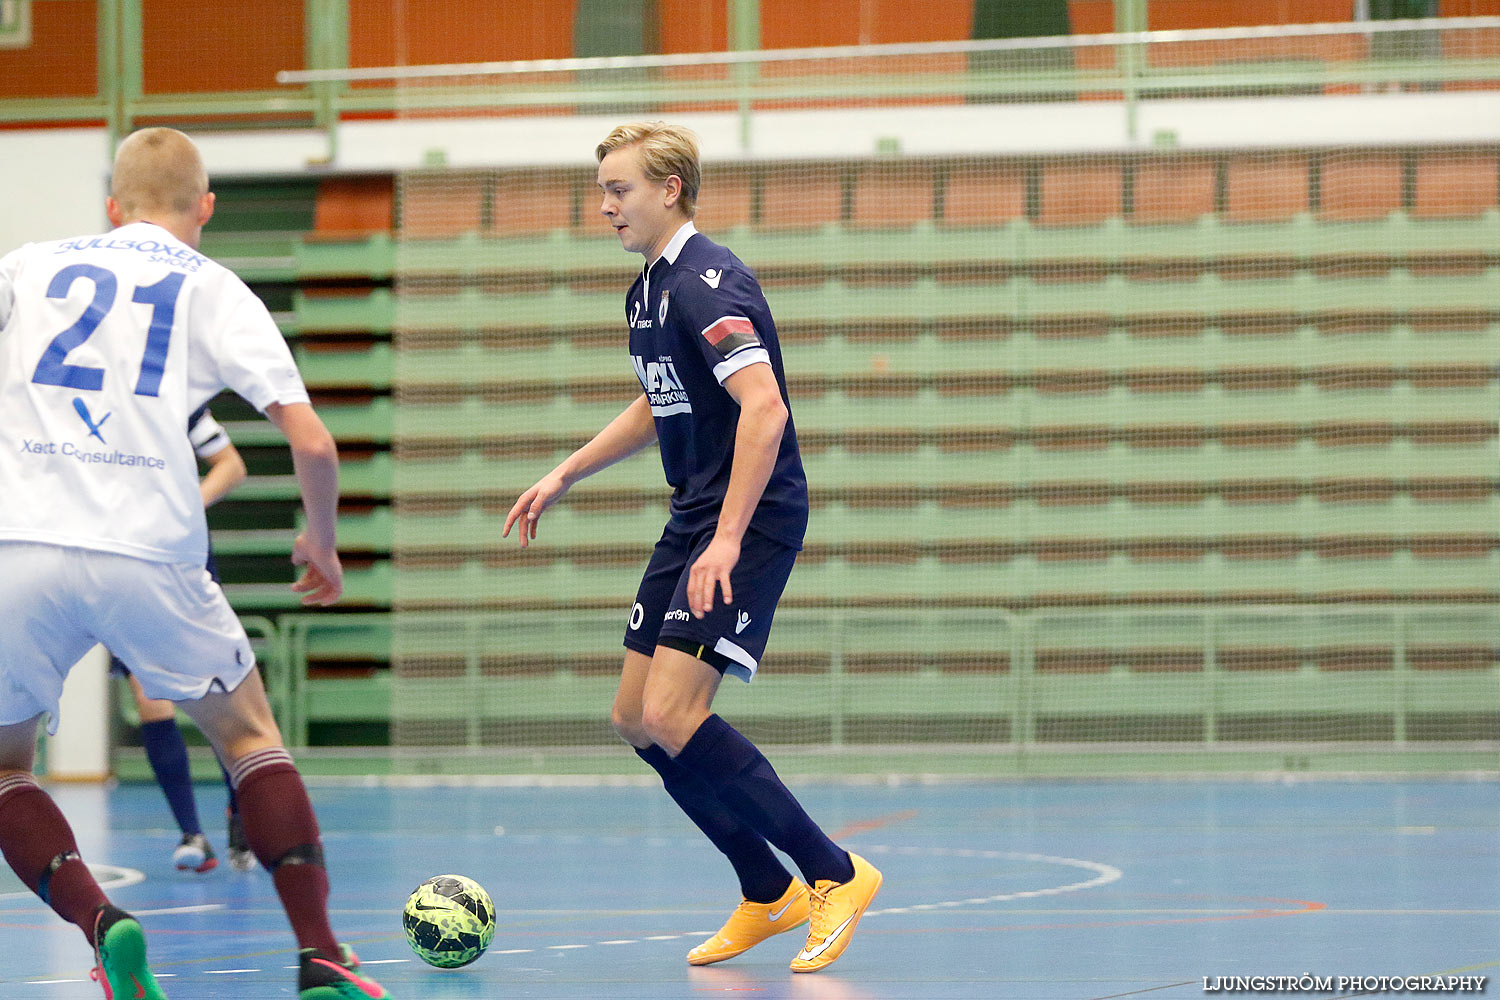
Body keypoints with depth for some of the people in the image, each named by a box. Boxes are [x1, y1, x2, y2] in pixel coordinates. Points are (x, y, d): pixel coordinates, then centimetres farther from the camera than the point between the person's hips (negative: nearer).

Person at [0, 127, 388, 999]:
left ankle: (100, 924, -6)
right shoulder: (215, 291, 13)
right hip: (148, 557, 0)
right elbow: (311, 442, 5)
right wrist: (323, 543, 22)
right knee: (250, 735, 20)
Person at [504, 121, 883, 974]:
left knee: (672, 715, -18)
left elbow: (764, 407, -27)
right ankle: (769, 895, 18)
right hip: (693, 518, 10)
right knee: (636, 719, 8)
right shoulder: (648, 290, 14)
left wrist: (728, 539, -31)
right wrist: (565, 476, 28)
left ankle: (835, 873, -8)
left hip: (754, 519, -10)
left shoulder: (708, 283, -17)